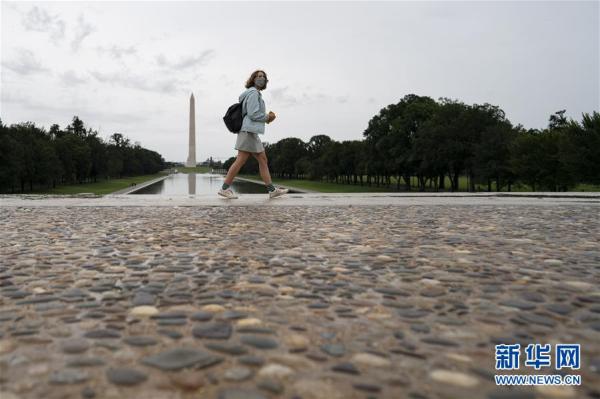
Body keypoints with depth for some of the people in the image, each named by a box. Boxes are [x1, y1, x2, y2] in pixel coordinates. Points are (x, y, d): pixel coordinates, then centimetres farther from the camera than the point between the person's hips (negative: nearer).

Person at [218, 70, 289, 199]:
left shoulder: (256, 94, 23)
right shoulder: (253, 93, -7)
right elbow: (253, 114, -17)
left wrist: (268, 116, 10)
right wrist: (267, 117, -4)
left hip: (251, 132, 11)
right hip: (249, 131, -11)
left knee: (262, 159, 8)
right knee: (240, 161, -9)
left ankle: (272, 190, 9)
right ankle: (225, 188, -4)